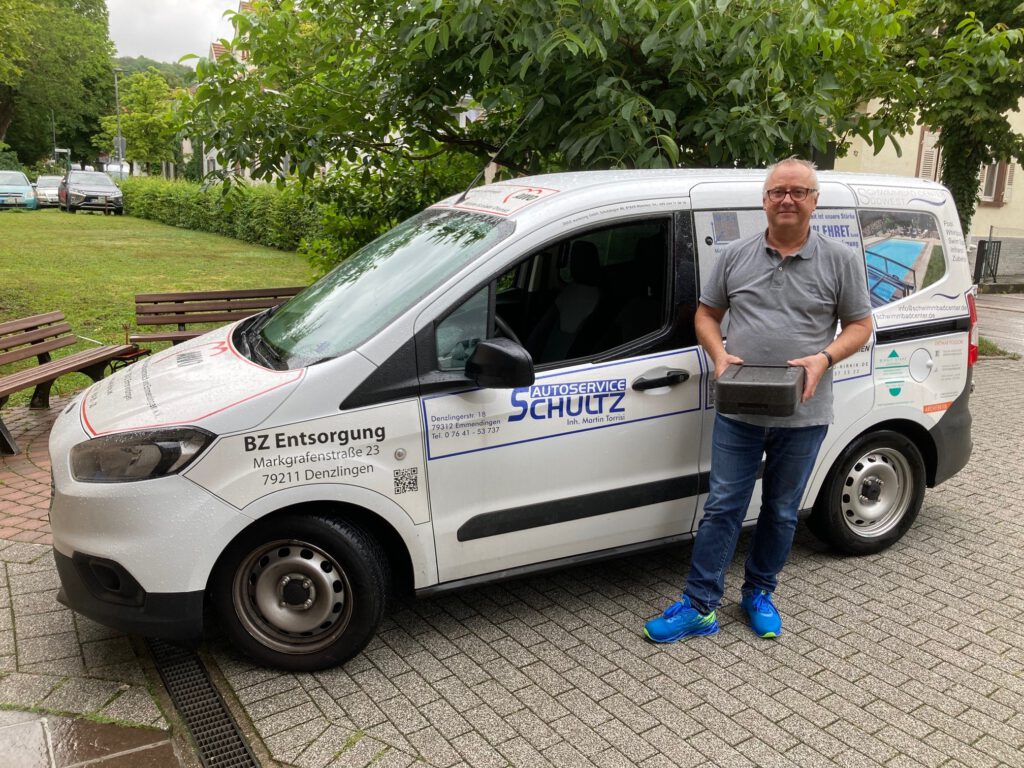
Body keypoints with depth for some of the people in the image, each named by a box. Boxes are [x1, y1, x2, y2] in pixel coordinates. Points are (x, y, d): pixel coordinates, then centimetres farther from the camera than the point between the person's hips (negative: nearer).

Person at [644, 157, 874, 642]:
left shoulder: (841, 260, 0)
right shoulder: (736, 255, 4)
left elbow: (860, 326, 4)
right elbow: (706, 314, 10)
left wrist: (823, 358, -16)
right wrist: (719, 356, -9)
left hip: (804, 415, 0)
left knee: (782, 511, 13)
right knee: (723, 507, 2)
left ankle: (760, 594, 32)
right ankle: (699, 607, 10)